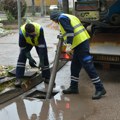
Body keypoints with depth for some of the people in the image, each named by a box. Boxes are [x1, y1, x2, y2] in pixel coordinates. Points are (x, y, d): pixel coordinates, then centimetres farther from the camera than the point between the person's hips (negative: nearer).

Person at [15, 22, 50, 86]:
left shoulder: (39, 29, -43)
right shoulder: (22, 32, -40)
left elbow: (42, 46, -36)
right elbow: (23, 47, -25)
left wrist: (41, 61, -35)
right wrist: (30, 58, -27)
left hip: (39, 42, 0)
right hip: (27, 42, 0)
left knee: (44, 57, -5)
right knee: (22, 56, -15)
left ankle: (47, 77, 11)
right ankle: (19, 78, -10)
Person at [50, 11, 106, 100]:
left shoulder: (62, 18, -4)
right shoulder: (69, 17, 25)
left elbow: (69, 31, -18)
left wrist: (68, 45, -23)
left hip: (80, 44, -10)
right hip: (83, 42, 10)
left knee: (88, 66, -8)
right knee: (75, 67, 16)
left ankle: (100, 89, -5)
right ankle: (73, 87, 25)